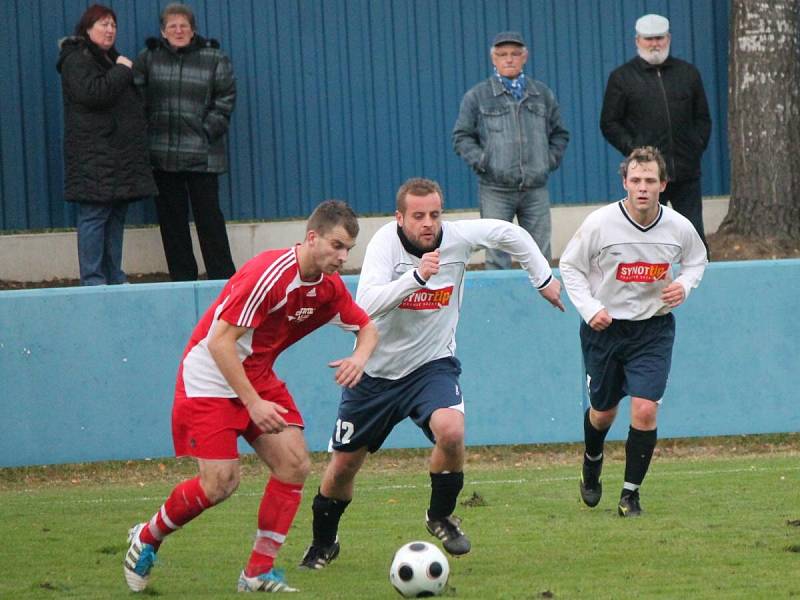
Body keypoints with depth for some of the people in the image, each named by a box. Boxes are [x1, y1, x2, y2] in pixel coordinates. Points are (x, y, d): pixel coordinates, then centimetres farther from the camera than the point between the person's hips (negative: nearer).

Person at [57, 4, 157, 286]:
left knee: (116, 216, 9)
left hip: (119, 154, 9)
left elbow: (128, 100, 34)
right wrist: (122, 71, -12)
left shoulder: (109, 59, 24)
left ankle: (114, 277, 13)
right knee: (94, 216, -10)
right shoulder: (77, 60, -5)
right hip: (94, 154, -9)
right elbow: (92, 93, -22)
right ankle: (93, 281, -10)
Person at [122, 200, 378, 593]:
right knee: (221, 483, -13)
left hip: (258, 377, 8)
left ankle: (259, 572, 2)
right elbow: (220, 341, -27)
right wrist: (253, 403, -28)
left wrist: (359, 357, -11)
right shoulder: (269, 274, -27)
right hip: (210, 379, -8)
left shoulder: (329, 287, -3)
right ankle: (146, 538, 13)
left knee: (294, 464, -7)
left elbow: (367, 327, 13)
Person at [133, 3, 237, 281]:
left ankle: (223, 278, 2)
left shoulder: (214, 59, 3)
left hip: (202, 156, -2)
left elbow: (225, 101, 1)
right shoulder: (148, 58, 7)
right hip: (162, 157, 2)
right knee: (171, 220, 6)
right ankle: (182, 280, 12)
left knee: (208, 217, -2)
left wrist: (208, 132, -7)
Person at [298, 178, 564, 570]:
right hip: (376, 371, 0)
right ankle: (323, 543, 37)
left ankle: (441, 516, -3)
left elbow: (510, 233, 6)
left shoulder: (457, 238, -14)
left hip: (432, 365, 1)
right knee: (342, 467, 9)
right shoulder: (385, 243, -22)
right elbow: (367, 303, -38)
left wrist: (544, 280, 9)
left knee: (451, 431, -30)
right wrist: (417, 276, -49)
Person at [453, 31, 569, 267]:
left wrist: (550, 159, 6)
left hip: (536, 188, 2)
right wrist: (481, 161, -8)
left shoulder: (543, 94, 13)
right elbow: (461, 137, 5)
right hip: (495, 189, -2)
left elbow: (559, 133, 21)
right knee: (497, 257, -4)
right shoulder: (477, 97, 4)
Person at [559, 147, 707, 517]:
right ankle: (592, 464, 46)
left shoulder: (679, 228, -9)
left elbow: (697, 260, 13)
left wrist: (684, 285, -8)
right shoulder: (600, 223, -16)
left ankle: (631, 493, 1)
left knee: (645, 409, -14)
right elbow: (570, 266, -2)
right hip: (605, 327, 0)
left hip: (653, 329, 0)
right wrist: (589, 308, -14)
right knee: (603, 413, 12)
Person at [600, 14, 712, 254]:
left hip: (686, 173, 2)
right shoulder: (621, 78, 6)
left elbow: (702, 117, 20)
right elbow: (609, 124, 6)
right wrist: (632, 148, -7)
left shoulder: (688, 73, 14)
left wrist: (697, 145, 4)